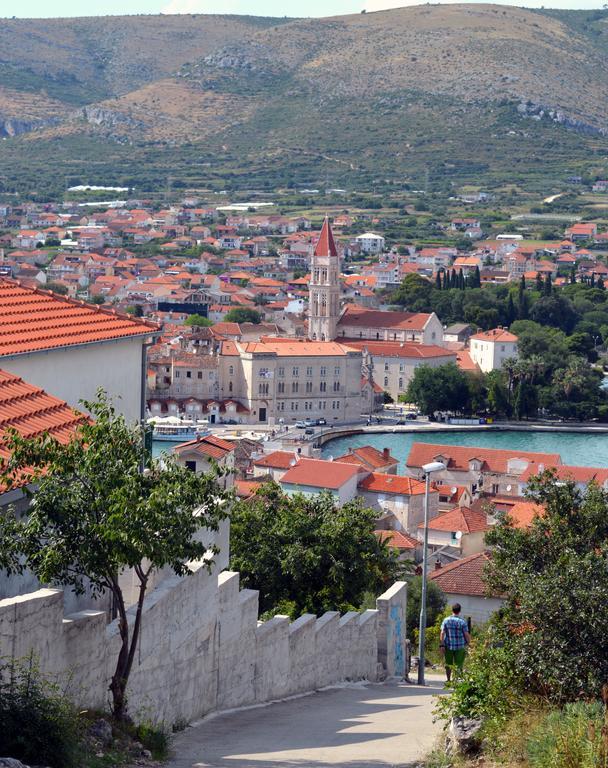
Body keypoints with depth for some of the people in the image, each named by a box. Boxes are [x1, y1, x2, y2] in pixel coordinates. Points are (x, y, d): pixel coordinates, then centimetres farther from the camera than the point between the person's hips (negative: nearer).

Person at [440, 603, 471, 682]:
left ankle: (448, 680, 22)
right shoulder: (462, 622, -7)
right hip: (460, 646, -2)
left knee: (448, 664, 15)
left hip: (448, 646, 2)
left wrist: (441, 645, -2)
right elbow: (466, 635, -7)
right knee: (458, 665, 5)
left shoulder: (446, 620, -1)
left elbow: (442, 633, -4)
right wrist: (468, 643, 8)